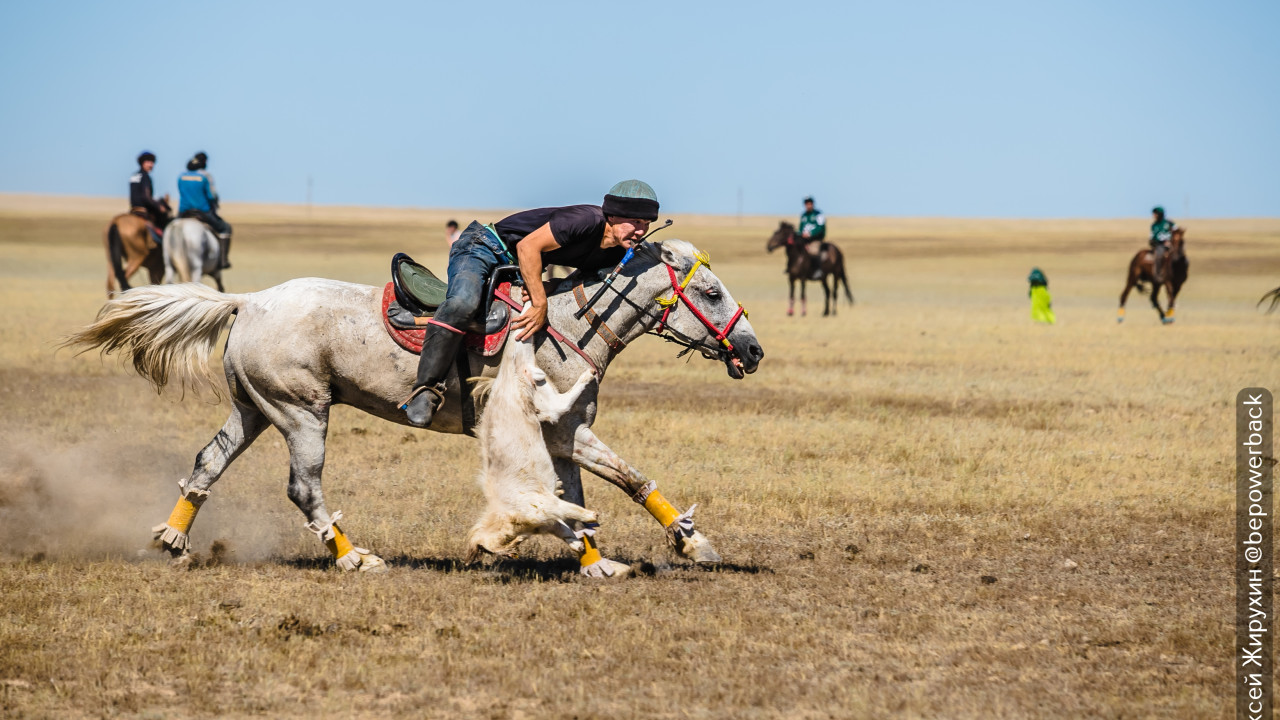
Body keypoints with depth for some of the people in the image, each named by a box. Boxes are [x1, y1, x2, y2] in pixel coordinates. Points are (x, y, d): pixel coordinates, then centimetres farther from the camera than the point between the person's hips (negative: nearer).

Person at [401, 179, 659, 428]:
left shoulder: (617, 254, -3)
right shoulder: (587, 220, -28)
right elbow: (528, 246, -30)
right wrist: (540, 304, -30)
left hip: (515, 266, 10)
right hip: (481, 247, -10)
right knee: (463, 304, -34)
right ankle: (425, 391, -32)